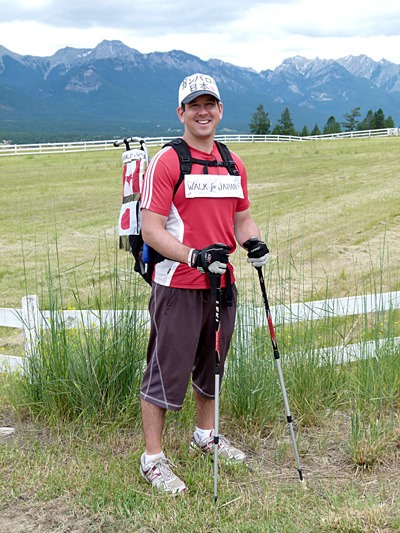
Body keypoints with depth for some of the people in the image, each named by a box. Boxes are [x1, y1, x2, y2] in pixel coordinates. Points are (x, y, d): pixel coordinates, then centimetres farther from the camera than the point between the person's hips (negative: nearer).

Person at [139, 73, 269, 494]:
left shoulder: (233, 164, 12)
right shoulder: (166, 162, -9)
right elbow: (151, 230, -14)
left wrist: (253, 242, -2)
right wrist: (195, 256, -27)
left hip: (221, 285, 7)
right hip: (178, 286, -6)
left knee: (211, 365, 20)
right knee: (166, 372, -1)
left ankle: (205, 436, 40)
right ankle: (153, 459, 13)